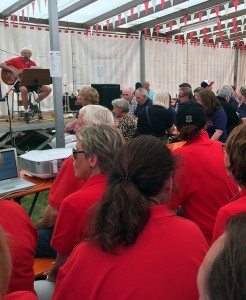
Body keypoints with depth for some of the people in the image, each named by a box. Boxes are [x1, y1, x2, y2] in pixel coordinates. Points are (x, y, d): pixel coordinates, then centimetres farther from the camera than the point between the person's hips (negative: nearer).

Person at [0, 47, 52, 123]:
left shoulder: (32, 63, 13)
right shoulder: (16, 60, 0)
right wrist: (12, 71, -19)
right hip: (19, 82, -5)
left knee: (48, 89, -9)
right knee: (24, 89, -42)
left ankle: (34, 104, -1)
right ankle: (26, 112, -26)